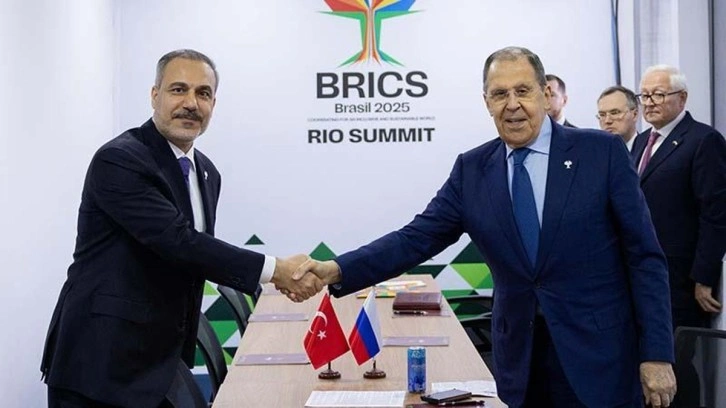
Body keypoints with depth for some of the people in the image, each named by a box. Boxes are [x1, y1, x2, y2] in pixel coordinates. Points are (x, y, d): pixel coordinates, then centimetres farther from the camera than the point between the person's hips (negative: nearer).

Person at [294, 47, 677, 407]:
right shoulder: (471, 169, 3)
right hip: (519, 359, 3)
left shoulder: (602, 152, -6)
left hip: (598, 356, -2)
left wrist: (657, 354, -9)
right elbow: (417, 239, -2)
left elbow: (644, 256, -5)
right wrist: (336, 270, -16)